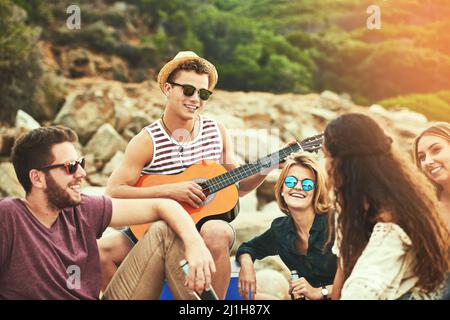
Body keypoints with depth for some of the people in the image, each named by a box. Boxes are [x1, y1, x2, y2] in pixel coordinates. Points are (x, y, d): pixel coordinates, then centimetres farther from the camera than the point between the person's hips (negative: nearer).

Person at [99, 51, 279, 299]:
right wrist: (169, 191, -20)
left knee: (215, 233, -36)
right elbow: (113, 192, -14)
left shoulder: (217, 132, 3)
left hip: (208, 221, 1)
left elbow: (237, 187, 11)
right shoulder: (147, 141, -6)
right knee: (101, 251, -23)